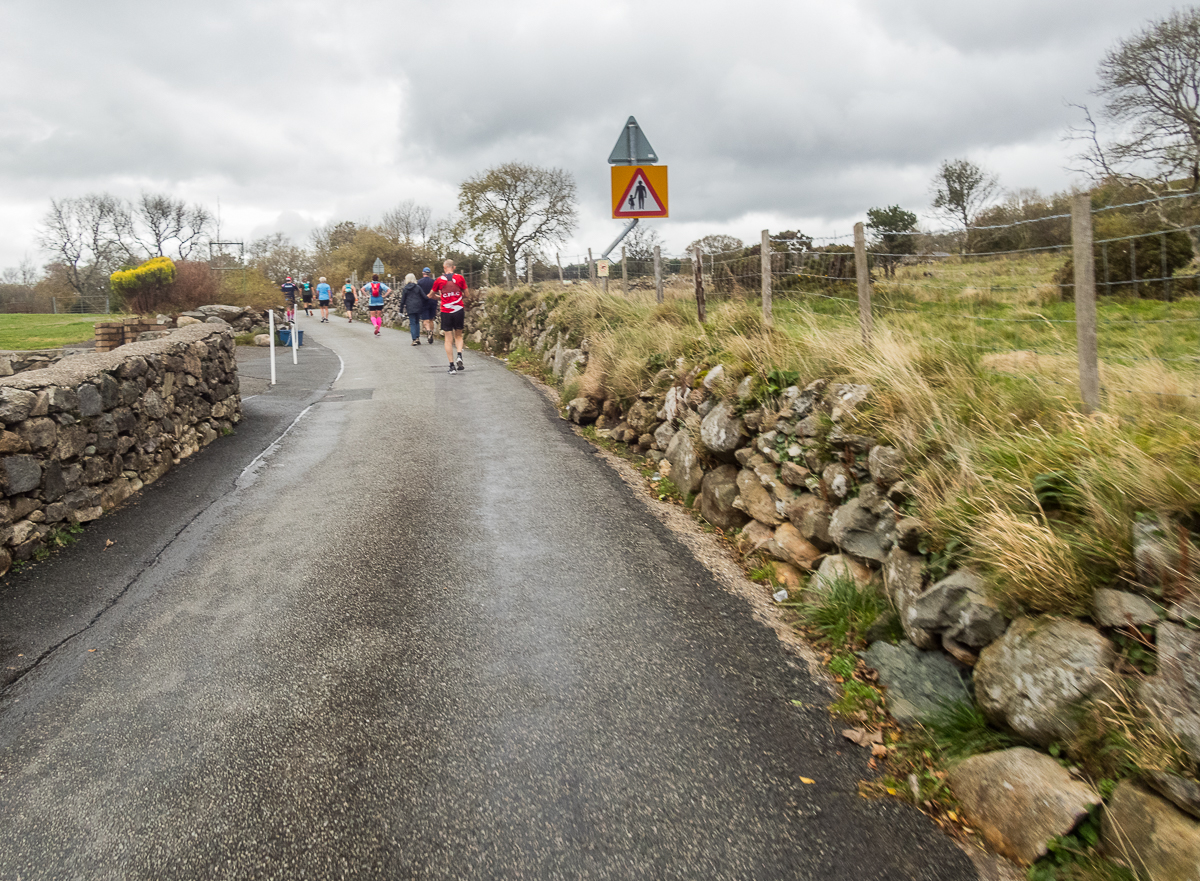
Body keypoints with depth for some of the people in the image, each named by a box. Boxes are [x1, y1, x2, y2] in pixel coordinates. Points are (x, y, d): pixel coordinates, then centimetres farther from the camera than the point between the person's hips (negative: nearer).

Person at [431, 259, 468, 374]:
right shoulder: (460, 278, 0)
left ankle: (452, 366, 1)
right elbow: (466, 294, 7)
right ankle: (459, 357, -8)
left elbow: (431, 295, 13)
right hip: (459, 310, 1)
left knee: (448, 339, 4)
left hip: (446, 311, -1)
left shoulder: (439, 280, 0)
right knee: (458, 335, 17)